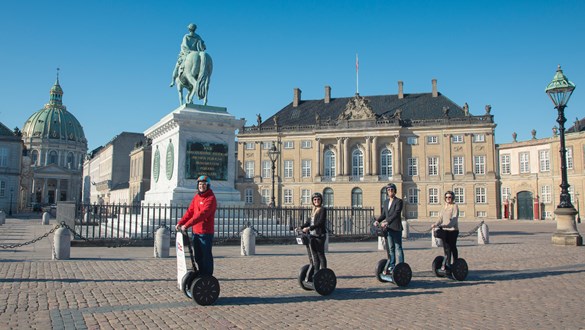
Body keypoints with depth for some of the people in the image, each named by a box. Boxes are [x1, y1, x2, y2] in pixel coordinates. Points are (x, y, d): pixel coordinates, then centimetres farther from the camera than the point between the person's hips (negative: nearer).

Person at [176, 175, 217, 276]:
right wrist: (180, 223, -3)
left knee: (206, 256, -2)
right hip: (195, 232, 8)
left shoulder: (211, 198, -13)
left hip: (206, 232, -8)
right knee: (198, 256, 15)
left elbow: (202, 214, -24)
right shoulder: (197, 197, 13)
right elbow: (190, 211, 11)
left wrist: (187, 225, -29)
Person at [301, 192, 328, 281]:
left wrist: (309, 228, -24)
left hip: (320, 235, -7)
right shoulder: (314, 210, 18)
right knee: (314, 256, 9)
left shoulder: (323, 209, -6)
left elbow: (321, 222, -17)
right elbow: (310, 222, 26)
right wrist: (301, 227, 18)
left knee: (320, 254, -3)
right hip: (312, 235, 7)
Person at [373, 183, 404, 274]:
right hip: (388, 228, 6)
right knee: (391, 248, 12)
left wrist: (387, 222, -28)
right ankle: (391, 267, 20)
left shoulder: (398, 201, -7)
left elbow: (396, 213, -18)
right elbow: (383, 214, 17)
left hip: (396, 228, -6)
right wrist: (378, 221, -1)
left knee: (398, 248, -3)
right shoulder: (385, 202, 15)